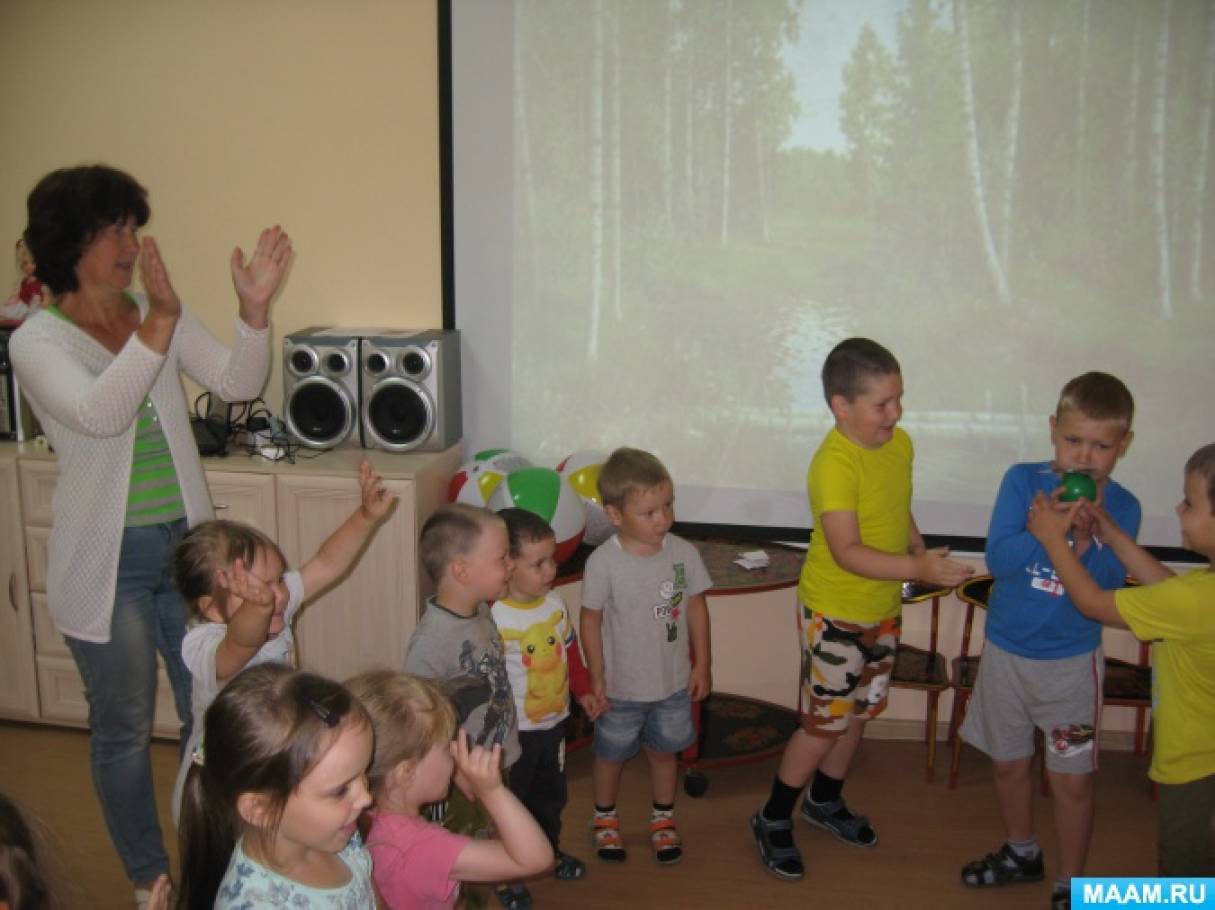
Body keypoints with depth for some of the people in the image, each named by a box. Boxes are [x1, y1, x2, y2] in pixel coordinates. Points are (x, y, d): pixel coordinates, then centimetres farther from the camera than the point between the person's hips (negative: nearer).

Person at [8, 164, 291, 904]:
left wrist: (256, 308, -22)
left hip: (187, 542, 5)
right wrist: (157, 325, -40)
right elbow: (100, 413, -29)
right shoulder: (37, 341, -11)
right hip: (110, 560, -4)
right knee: (125, 728, 11)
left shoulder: (161, 316, 3)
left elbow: (238, 383, -6)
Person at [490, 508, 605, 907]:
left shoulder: (555, 604, -6)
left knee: (551, 794, 26)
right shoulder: (493, 619, -27)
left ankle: (548, 849, 50)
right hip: (514, 731, -6)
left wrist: (584, 690, 11)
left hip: (554, 722, 7)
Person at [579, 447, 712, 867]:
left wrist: (702, 664, 2)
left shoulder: (683, 553, -13)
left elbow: (696, 608, -1)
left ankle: (663, 818, 43)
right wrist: (597, 676, -8)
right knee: (611, 753, 18)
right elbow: (591, 620, -11)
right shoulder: (603, 562, -21)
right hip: (621, 686, -2)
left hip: (673, 683, 2)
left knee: (664, 750, 20)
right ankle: (605, 818, 42)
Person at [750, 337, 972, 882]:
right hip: (835, 615, -8)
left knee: (859, 711, 20)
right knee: (826, 721, 2)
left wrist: (922, 551, -1)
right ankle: (773, 820, 21)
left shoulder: (900, 444, -2)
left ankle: (825, 801, 42)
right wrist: (917, 569, -41)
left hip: (884, 609, 8)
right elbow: (846, 551, -33)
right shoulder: (833, 464, -27)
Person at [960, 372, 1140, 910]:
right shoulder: (1024, 480, -9)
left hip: (1073, 660, -2)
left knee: (1072, 778, 5)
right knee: (1009, 761, 18)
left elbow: (1105, 587, -19)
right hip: (1007, 650, 2)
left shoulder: (1121, 506, -10)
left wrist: (1083, 536, -32)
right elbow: (999, 558, -18)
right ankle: (1021, 854, 42)